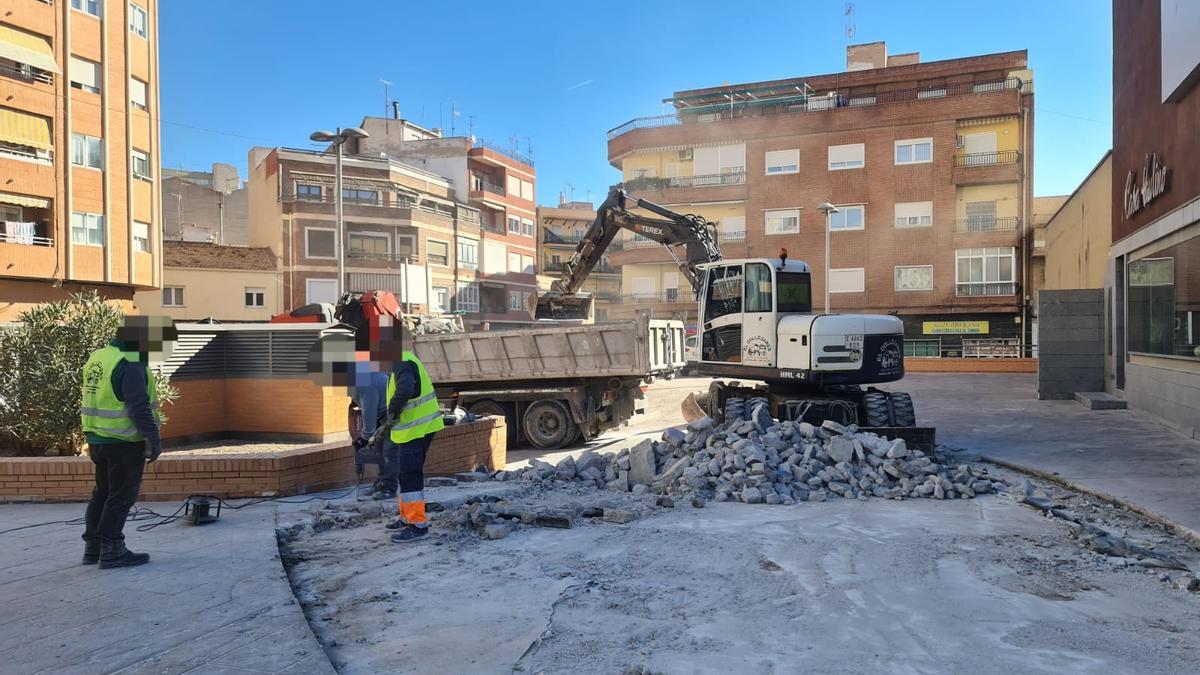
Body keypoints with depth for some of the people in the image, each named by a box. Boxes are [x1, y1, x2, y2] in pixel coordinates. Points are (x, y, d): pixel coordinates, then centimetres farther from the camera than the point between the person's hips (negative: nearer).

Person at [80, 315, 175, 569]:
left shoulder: (97, 358, 11)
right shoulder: (130, 366, -19)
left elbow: (98, 401, 18)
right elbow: (139, 408, -24)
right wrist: (155, 439, -19)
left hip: (97, 439, 9)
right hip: (124, 443, -9)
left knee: (102, 493, 18)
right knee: (121, 497, 0)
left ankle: (93, 547, 25)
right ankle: (112, 551, 5)